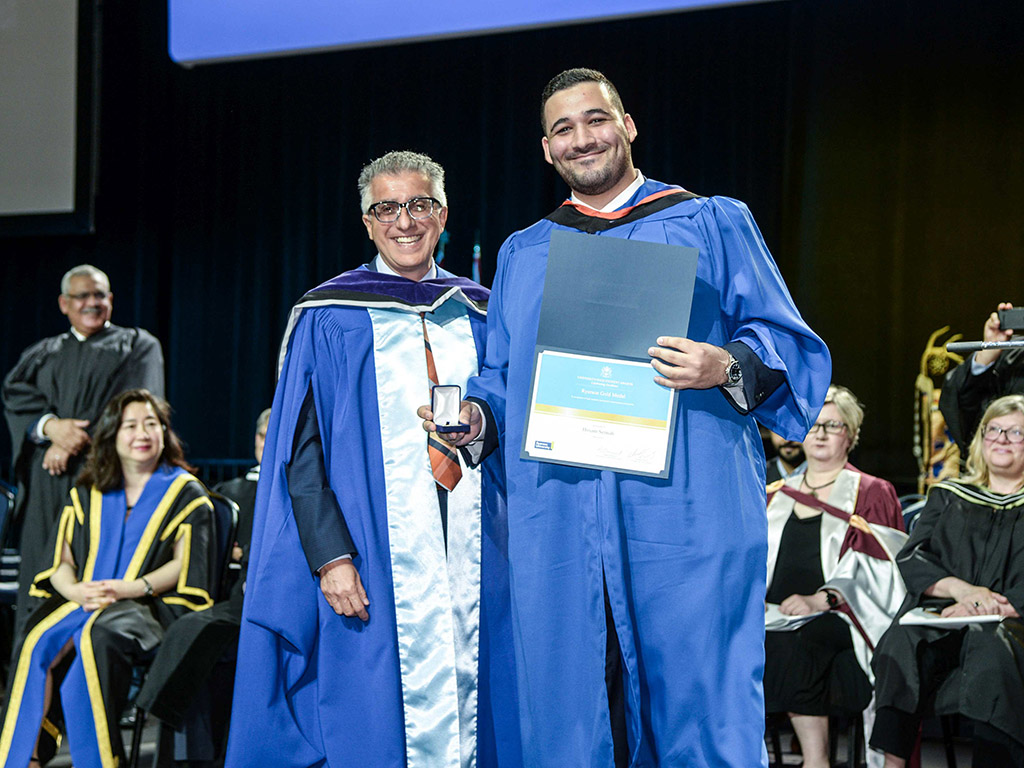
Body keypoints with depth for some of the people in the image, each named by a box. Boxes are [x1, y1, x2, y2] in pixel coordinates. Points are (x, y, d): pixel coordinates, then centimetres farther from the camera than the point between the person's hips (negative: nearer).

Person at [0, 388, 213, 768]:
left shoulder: (186, 493, 9)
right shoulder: (86, 494, 19)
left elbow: (184, 564, 0)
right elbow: (61, 561, 13)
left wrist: (132, 587, -16)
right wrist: (75, 590, -11)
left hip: (148, 606, -4)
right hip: (82, 600, 4)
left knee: (98, 638, -37)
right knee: (37, 641, -29)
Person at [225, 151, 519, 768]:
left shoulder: (480, 313, 13)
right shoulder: (329, 318, 3)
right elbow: (300, 448, -3)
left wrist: (484, 425, -3)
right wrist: (329, 555, -13)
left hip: (473, 549, 3)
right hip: (375, 554, -3)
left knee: (470, 702, 4)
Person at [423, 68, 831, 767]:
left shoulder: (712, 224, 10)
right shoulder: (522, 255, 21)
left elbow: (786, 343, 4)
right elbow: (503, 379, 22)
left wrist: (729, 366, -16)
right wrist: (477, 416, 0)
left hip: (683, 517, -3)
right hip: (558, 520, 4)